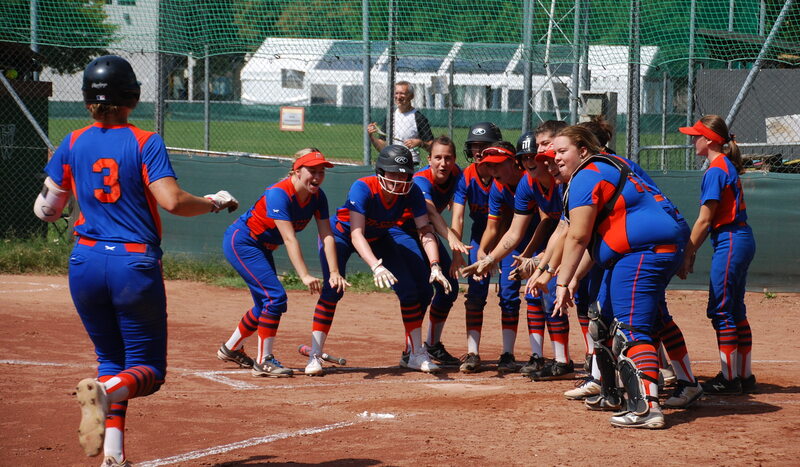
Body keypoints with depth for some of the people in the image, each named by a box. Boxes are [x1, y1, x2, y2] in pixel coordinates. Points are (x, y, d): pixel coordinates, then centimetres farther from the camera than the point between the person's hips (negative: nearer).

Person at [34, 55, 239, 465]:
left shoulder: (73, 145, 4)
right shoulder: (145, 143, -5)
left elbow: (45, 210, 9)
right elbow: (172, 201, -17)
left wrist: (55, 172, 29)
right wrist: (214, 203, 1)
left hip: (86, 265, 4)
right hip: (135, 266, -3)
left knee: (111, 359, 18)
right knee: (147, 369, 6)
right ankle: (105, 391, -29)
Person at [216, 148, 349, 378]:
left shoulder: (317, 197, -8)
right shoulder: (279, 194, -30)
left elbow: (326, 236, -13)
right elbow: (289, 239, -37)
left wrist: (334, 272, -25)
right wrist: (305, 276, -44)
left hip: (262, 248, 9)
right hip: (240, 242, -9)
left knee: (265, 303, 13)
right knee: (275, 297, -17)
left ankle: (231, 349, 32)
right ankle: (264, 361, -10)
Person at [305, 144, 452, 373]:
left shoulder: (412, 192, -24)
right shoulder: (363, 188, -37)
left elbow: (425, 231, -22)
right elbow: (356, 234, -44)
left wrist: (435, 266, -38)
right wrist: (376, 267, -59)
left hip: (379, 238, 5)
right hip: (341, 233, -5)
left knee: (410, 290, -3)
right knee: (333, 288, -25)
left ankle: (415, 354, 11)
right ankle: (315, 355, -21)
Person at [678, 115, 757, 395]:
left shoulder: (715, 170, -14)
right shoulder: (728, 166, 15)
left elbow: (705, 220, -15)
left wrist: (688, 255, -10)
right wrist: (692, 251, 17)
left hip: (729, 243, -10)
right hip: (743, 240, 10)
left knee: (721, 311, -6)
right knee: (735, 311, 13)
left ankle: (730, 379, -4)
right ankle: (744, 376, 17)